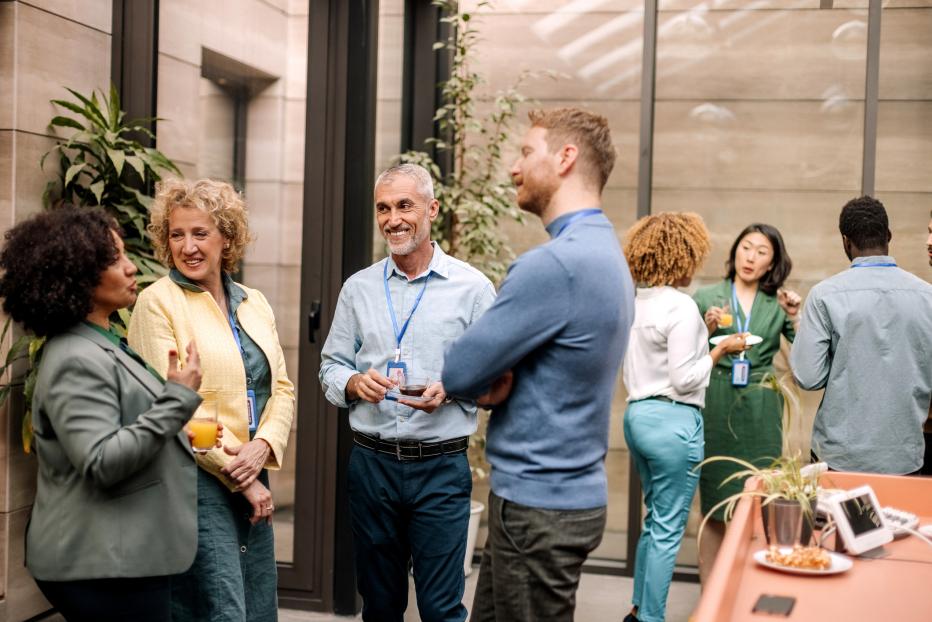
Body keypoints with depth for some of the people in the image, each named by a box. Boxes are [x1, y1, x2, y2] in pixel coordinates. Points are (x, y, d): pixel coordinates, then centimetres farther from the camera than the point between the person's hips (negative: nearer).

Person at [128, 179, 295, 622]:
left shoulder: (254, 304, 12)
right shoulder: (157, 302, -6)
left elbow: (281, 387, 11)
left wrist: (263, 446, -9)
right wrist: (238, 477, -12)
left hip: (253, 479, 6)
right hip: (196, 482, -6)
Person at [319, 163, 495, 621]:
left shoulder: (471, 287, -2)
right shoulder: (358, 287, 8)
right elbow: (330, 366, 12)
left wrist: (450, 391, -20)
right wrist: (354, 383, -9)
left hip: (441, 467, -3)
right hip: (370, 462, 3)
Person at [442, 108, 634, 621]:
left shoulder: (556, 262, -23)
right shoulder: (605, 252, 10)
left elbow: (457, 372, -18)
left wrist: (488, 380, 2)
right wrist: (498, 380, -5)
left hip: (537, 503, -9)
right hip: (566, 487, 9)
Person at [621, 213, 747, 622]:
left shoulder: (635, 304, 9)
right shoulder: (681, 307, -16)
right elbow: (684, 379, -17)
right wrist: (720, 350, -5)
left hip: (636, 415, 9)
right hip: (672, 420, -9)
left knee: (655, 520, 21)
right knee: (667, 530, 2)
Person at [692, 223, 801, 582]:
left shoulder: (778, 304, 10)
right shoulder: (706, 297, 6)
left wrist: (795, 317, -9)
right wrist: (708, 329, -9)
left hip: (761, 413, 1)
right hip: (717, 409, -1)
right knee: (714, 510, 1)